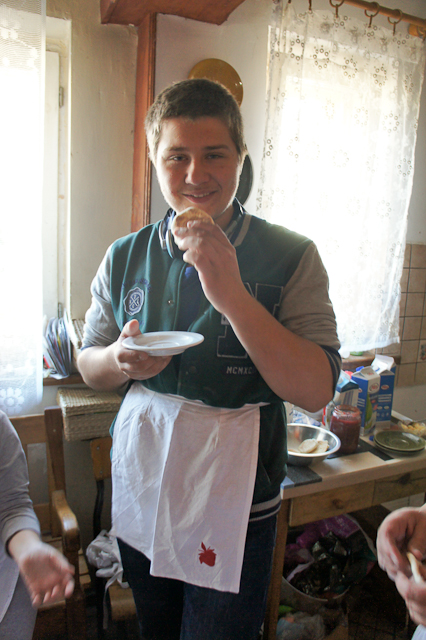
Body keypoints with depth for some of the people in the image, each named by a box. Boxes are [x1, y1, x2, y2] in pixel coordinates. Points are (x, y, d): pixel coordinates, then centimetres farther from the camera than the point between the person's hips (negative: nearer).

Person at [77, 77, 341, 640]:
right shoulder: (125, 257, -2)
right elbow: (89, 365, 6)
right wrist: (120, 361, -18)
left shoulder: (290, 257, -13)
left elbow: (317, 391, -19)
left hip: (235, 502, -3)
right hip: (140, 492, 4)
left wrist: (233, 297, -29)